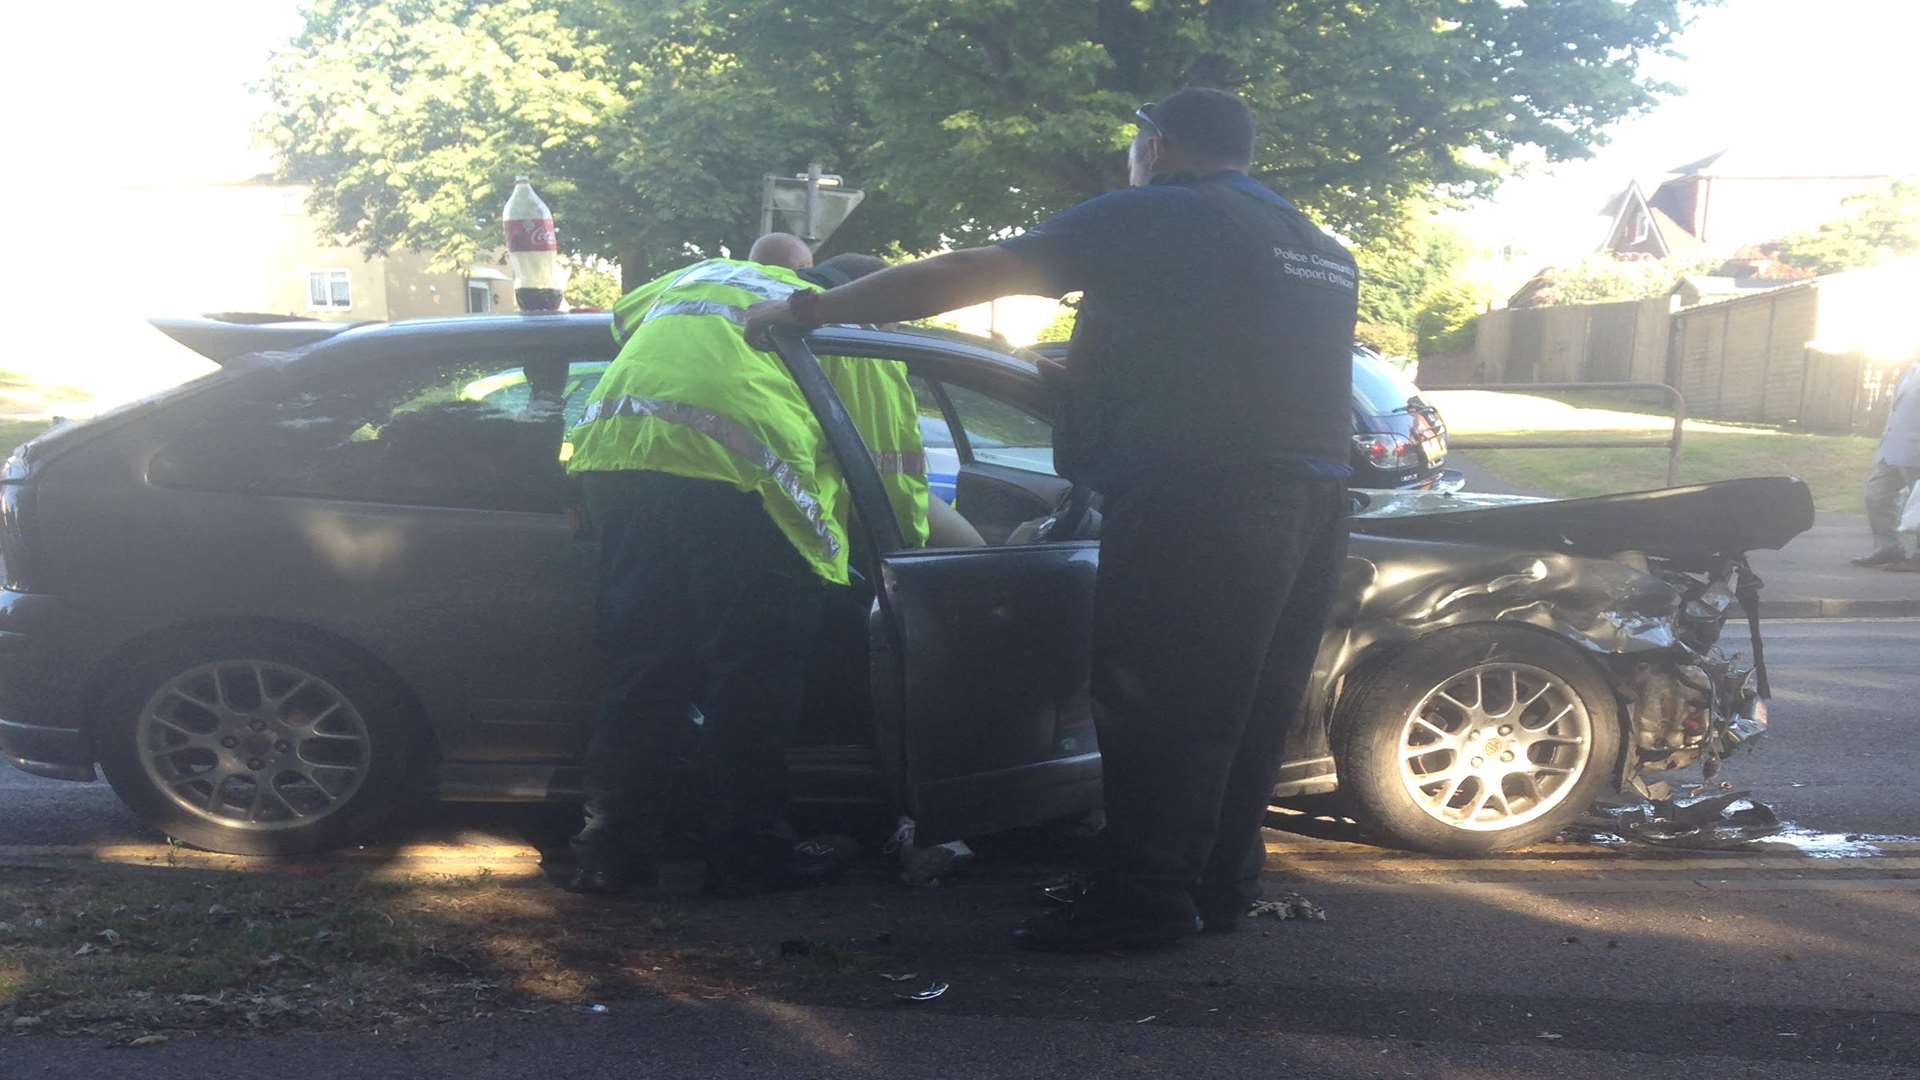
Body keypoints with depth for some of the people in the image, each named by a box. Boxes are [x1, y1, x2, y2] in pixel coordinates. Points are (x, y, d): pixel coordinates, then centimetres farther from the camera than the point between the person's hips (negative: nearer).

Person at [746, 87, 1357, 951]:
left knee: (1154, 706, -2)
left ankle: (1144, 896, 0)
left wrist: (811, 308, 1)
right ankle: (1222, 886, 23)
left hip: (1197, 502, -8)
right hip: (1316, 501, 8)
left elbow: (966, 275, -4)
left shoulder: (1151, 216, -2)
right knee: (1247, 708, 15)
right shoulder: (1325, 250, 22)